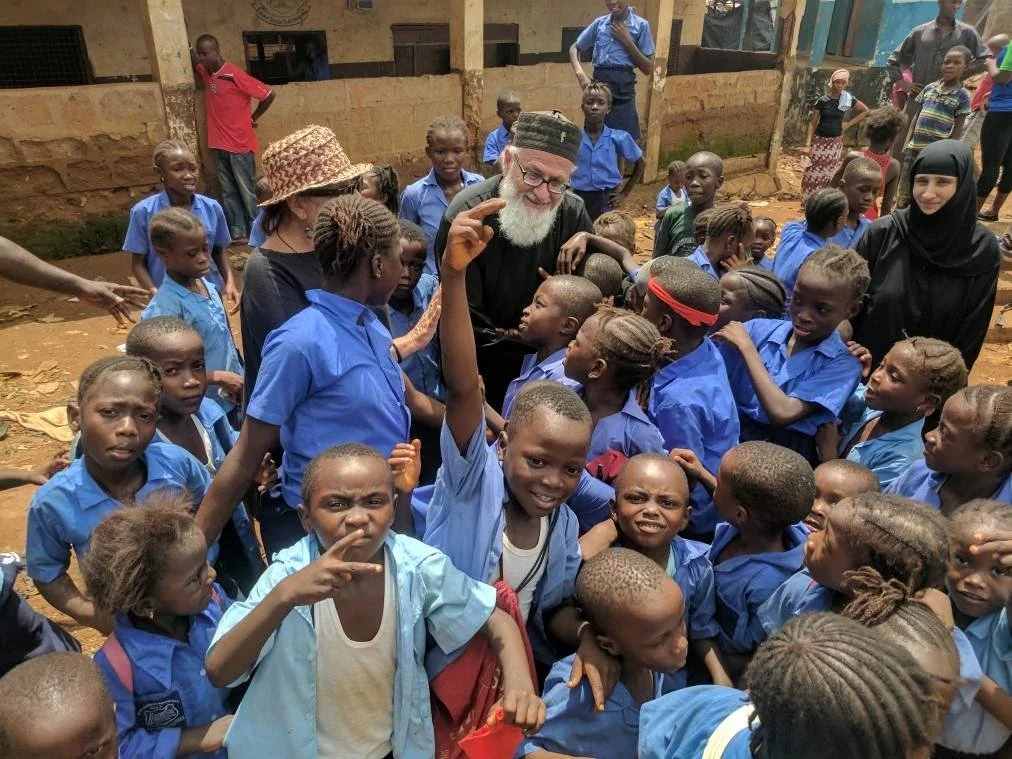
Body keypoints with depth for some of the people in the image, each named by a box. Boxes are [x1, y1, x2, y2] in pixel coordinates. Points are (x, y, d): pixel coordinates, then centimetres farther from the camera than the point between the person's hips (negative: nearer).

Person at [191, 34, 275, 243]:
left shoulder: (235, 74, -13)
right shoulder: (205, 72, 9)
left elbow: (268, 95, -12)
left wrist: (253, 118, -2)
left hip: (239, 143, -7)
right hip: (218, 144, 7)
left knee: (247, 190, -1)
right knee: (228, 191, 8)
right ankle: (237, 233, 13)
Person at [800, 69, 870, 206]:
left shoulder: (849, 99, -3)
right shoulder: (821, 100, -10)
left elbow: (865, 111, 11)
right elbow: (812, 123, -7)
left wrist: (848, 124, 0)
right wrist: (807, 144, -16)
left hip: (835, 142, 2)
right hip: (819, 141, -2)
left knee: (828, 174, 9)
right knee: (813, 173, -3)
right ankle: (808, 204, 5)